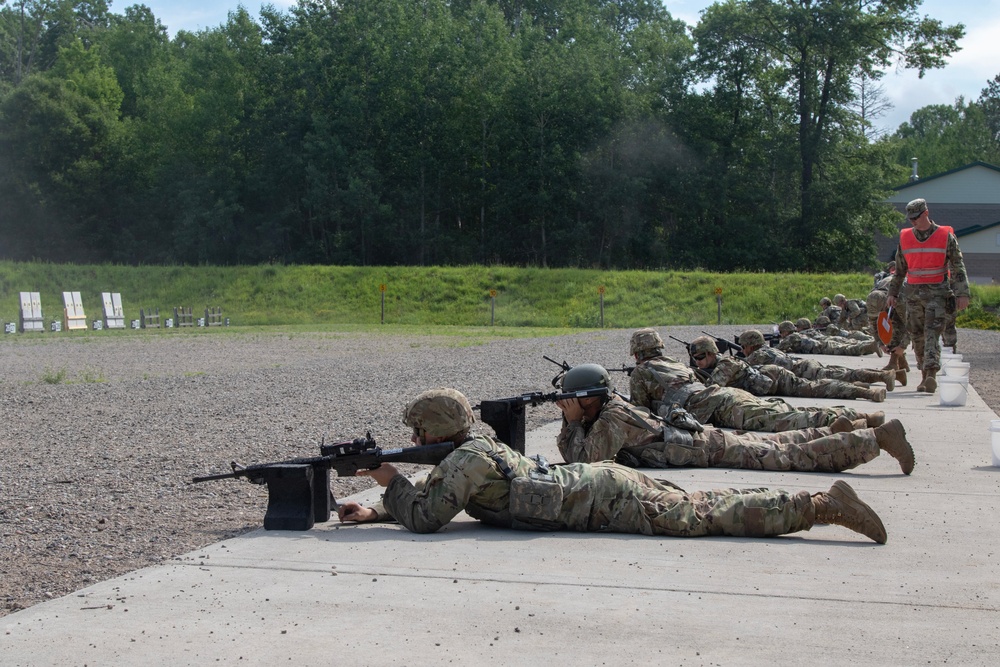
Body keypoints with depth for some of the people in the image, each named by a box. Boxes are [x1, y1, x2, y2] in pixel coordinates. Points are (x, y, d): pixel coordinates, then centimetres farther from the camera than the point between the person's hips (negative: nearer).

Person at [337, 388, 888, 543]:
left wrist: (391, 479, -3)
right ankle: (821, 501, 15)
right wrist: (373, 511, 16)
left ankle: (824, 504, -9)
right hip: (602, 482, 8)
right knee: (702, 505, 11)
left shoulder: (467, 459, -12)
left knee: (708, 516, -9)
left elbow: (426, 517, -15)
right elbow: (425, 499, 26)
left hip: (606, 498, -8)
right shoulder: (471, 450, 16)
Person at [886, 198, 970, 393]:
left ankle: (931, 374, -23)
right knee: (917, 336, 5)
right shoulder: (905, 238, 9)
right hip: (913, 293, 4)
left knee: (932, 333, -15)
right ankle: (925, 376, 14)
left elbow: (958, 267, -2)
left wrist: (962, 294, -9)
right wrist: (892, 293, 14)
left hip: (937, 293, -4)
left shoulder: (945, 236, -2)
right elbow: (899, 269, 18)